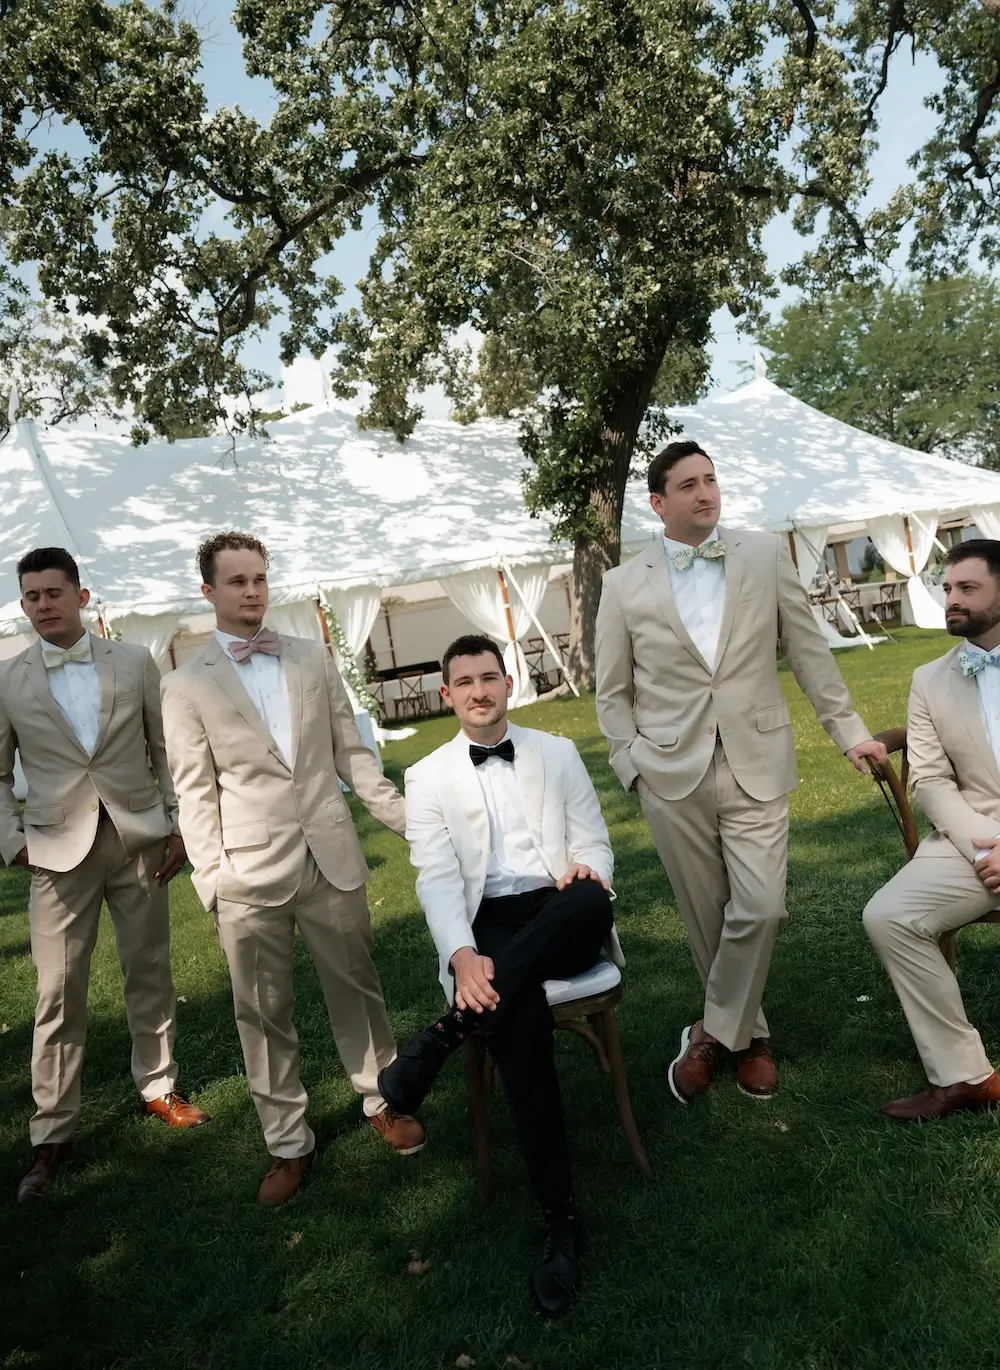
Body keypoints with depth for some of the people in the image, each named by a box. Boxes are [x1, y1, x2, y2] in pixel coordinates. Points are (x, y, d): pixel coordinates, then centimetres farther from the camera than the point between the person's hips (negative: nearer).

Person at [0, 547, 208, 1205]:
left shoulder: (135, 661, 2)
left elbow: (166, 749, 5)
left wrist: (179, 825, 2)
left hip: (139, 838, 1)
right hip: (59, 850, -1)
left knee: (150, 975, 11)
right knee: (59, 995, 4)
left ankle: (159, 1087, 30)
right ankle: (53, 1132, 18)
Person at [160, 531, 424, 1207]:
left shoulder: (314, 657, 7)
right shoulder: (186, 685, 0)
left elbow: (352, 750, 9)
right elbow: (195, 791, -2)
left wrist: (403, 815, 4)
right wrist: (212, 876, -8)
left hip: (330, 854, 2)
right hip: (250, 872, -2)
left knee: (356, 985, 14)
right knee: (264, 1010, 9)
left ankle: (382, 1099, 34)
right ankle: (288, 1140, 25)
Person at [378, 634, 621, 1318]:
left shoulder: (559, 753, 13)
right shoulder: (428, 777, 8)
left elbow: (594, 842, 10)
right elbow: (437, 877, -2)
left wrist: (588, 873, -17)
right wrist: (463, 955, -22)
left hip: (563, 919, 2)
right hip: (490, 927, -1)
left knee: (593, 900, -36)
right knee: (520, 1015, -33)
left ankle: (448, 1031, -29)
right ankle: (561, 1217, -22)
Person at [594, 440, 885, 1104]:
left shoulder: (767, 554, 4)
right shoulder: (625, 584, 3)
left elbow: (809, 650, 7)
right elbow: (613, 692, 8)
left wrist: (849, 730, 7)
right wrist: (632, 763, 0)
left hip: (756, 764, 0)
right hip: (673, 773, 0)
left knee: (759, 908, -9)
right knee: (707, 916, 8)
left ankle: (718, 1031, 14)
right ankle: (749, 1031, 30)